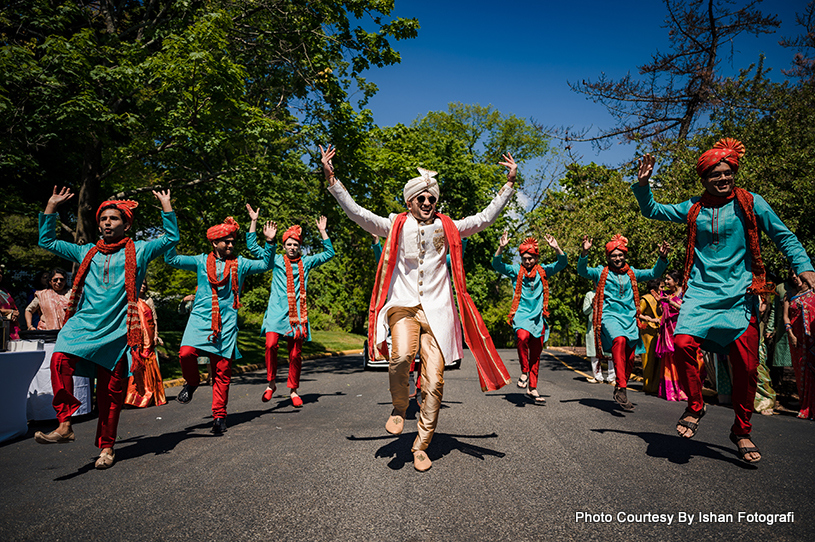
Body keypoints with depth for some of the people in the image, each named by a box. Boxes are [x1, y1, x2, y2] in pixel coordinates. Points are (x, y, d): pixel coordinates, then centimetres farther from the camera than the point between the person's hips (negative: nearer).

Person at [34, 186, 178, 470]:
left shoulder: (138, 250, 11)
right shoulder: (86, 252, 20)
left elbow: (171, 238, 10)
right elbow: (47, 241, 26)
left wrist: (166, 205, 7)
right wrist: (51, 206, 20)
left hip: (116, 330, -2)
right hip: (83, 324, 3)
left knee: (111, 390, 0)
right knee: (60, 360, -27)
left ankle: (107, 446, 14)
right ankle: (65, 425, -22)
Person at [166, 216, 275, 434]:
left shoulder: (239, 263, 11)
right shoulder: (201, 261, 12)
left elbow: (265, 265, 3)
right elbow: (172, 259, 10)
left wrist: (270, 243, -9)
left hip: (227, 323, 0)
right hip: (200, 318, 0)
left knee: (223, 370, -1)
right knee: (186, 353, -23)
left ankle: (219, 415, 11)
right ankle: (192, 382, 11)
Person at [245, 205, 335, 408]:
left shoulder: (306, 262, 15)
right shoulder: (276, 260, 11)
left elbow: (329, 253, 19)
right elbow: (253, 247, 7)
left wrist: (322, 231, 16)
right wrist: (254, 222, 4)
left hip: (298, 313, 2)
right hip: (277, 310, -1)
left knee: (295, 353, 1)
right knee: (271, 344, -22)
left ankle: (293, 390, 15)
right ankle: (271, 383, -3)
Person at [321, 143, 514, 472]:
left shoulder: (447, 228, 11)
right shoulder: (395, 227, 8)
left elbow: (485, 218, 10)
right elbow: (356, 212, 2)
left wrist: (509, 184, 5)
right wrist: (331, 179, -5)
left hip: (437, 310, 2)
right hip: (403, 306, -1)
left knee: (434, 382, -3)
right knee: (401, 356, -31)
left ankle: (421, 447, 14)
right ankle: (399, 409, 0)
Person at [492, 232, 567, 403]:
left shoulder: (543, 271, 9)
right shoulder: (516, 271, 4)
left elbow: (563, 263, 1)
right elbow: (497, 265, -7)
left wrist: (556, 248, -16)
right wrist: (501, 248, -22)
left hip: (538, 316, 3)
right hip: (521, 314, -2)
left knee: (536, 354, 6)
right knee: (523, 336, -33)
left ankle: (532, 389, 17)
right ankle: (524, 372, -14)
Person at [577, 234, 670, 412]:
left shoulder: (631, 273, 18)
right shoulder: (601, 272, 8)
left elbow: (654, 273, 14)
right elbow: (582, 271, -6)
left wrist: (662, 258, -3)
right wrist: (585, 253, -23)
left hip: (630, 317, 5)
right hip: (610, 316, -4)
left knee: (629, 357, 4)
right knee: (620, 340, -33)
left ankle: (620, 390, 26)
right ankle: (621, 389, -35)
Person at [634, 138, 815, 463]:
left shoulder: (750, 203, 5)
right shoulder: (693, 208, 11)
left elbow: (784, 237, 7)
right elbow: (652, 211, 19)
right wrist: (642, 184, 2)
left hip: (740, 295, -1)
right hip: (701, 292, 1)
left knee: (746, 363, -2)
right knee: (684, 342, -22)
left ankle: (741, 431, 19)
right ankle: (695, 406, 2)